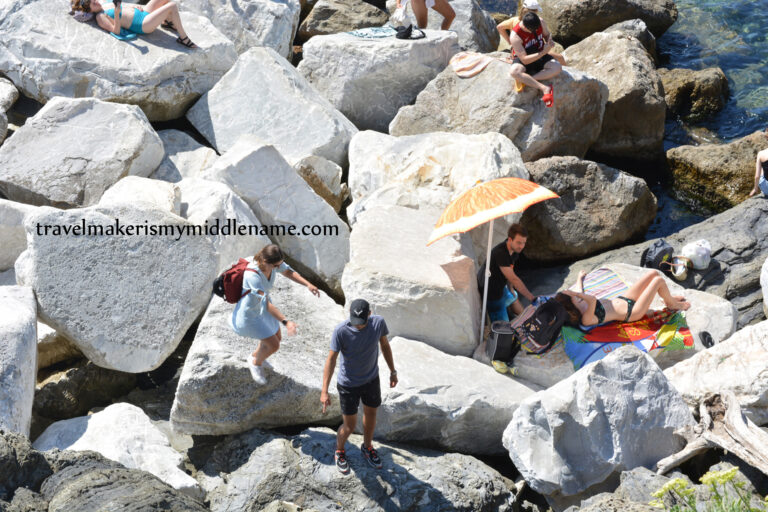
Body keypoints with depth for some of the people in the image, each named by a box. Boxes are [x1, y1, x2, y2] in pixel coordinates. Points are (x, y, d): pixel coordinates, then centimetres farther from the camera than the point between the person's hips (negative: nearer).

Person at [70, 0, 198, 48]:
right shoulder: (100, 17, -13)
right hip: (144, 24, -10)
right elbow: (116, 31, -21)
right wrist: (116, 14, -34)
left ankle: (167, 22, 21)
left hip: (143, 12, 10)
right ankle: (183, 38, -9)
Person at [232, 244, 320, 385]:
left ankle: (255, 356, 54)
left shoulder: (272, 261, -19)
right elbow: (266, 304, -43)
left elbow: (288, 272, 1)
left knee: (277, 338, 23)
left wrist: (308, 284, -12)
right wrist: (286, 322, -51)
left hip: (262, 307, 8)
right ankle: (255, 363, 32)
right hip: (249, 313, -8)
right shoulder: (252, 275, -40)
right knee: (273, 345, -1)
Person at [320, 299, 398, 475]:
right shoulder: (341, 331, -30)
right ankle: (339, 451, 40)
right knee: (349, 426, 8)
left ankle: (367, 447, 51)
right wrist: (324, 391, -28)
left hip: (371, 379, 4)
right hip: (348, 384, -4)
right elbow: (331, 359, -24)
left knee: (371, 415, 23)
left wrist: (393, 371, 9)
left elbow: (385, 345, 0)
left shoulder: (378, 323, -19)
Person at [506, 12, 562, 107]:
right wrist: (543, 52, -34)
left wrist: (550, 41, -14)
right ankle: (545, 89, -39)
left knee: (557, 68, -26)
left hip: (541, 57, 4)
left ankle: (525, 80, -27)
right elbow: (524, 60, -27)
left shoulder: (540, 22, -13)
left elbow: (547, 34, 10)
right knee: (514, 72, -39)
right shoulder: (515, 36, -26)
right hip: (522, 60, -4)